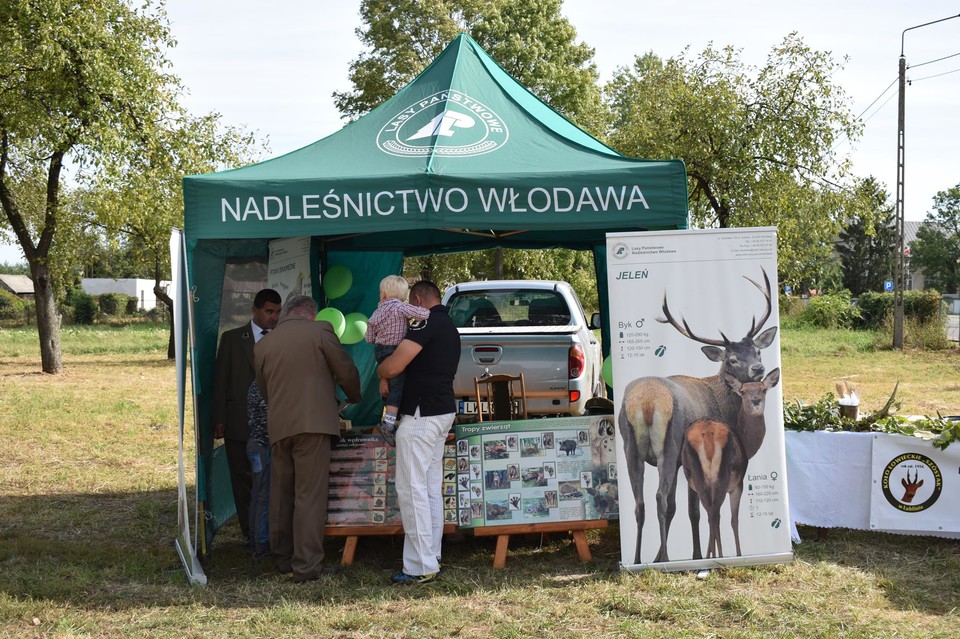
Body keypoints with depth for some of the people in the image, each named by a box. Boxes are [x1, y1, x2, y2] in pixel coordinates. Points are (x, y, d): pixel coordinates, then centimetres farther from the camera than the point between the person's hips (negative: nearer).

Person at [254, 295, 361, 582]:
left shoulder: (263, 345, 12)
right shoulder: (320, 331, -1)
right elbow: (347, 372, 2)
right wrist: (353, 398, 22)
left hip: (278, 428, 5)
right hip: (313, 423, -5)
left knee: (281, 495, 15)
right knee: (310, 496, -4)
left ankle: (283, 557, 24)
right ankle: (307, 565, -4)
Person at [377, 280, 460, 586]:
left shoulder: (427, 322, -13)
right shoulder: (449, 326, 19)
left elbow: (393, 366, -20)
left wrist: (381, 371, 3)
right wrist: (389, 377, 11)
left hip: (421, 414, -10)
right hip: (443, 411, 10)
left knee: (412, 488, -7)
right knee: (431, 488, 13)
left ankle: (420, 567, -7)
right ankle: (431, 560, 17)